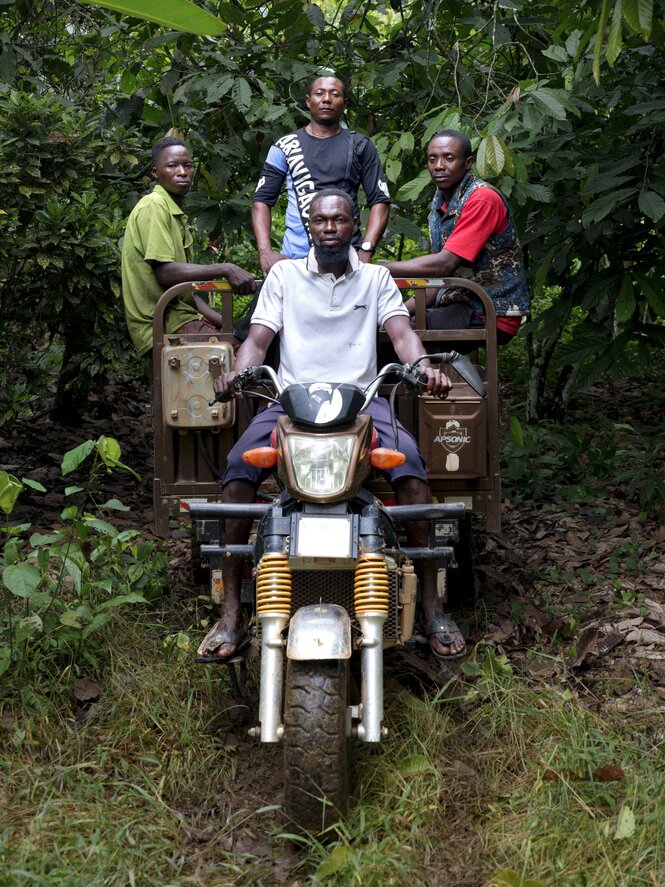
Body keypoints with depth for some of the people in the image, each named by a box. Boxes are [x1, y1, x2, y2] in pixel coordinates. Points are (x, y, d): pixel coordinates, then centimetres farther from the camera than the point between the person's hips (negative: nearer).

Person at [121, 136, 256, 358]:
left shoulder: (177, 214, 19)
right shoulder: (154, 206, -9)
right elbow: (165, 273, -21)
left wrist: (223, 322, 4)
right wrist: (225, 269, -21)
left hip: (181, 315, 9)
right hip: (161, 326, -9)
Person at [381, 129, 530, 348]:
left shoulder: (483, 199, -16)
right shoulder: (440, 202, 12)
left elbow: (445, 264, -24)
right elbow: (442, 277, 14)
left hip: (492, 316, -9)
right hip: (460, 304, 9)